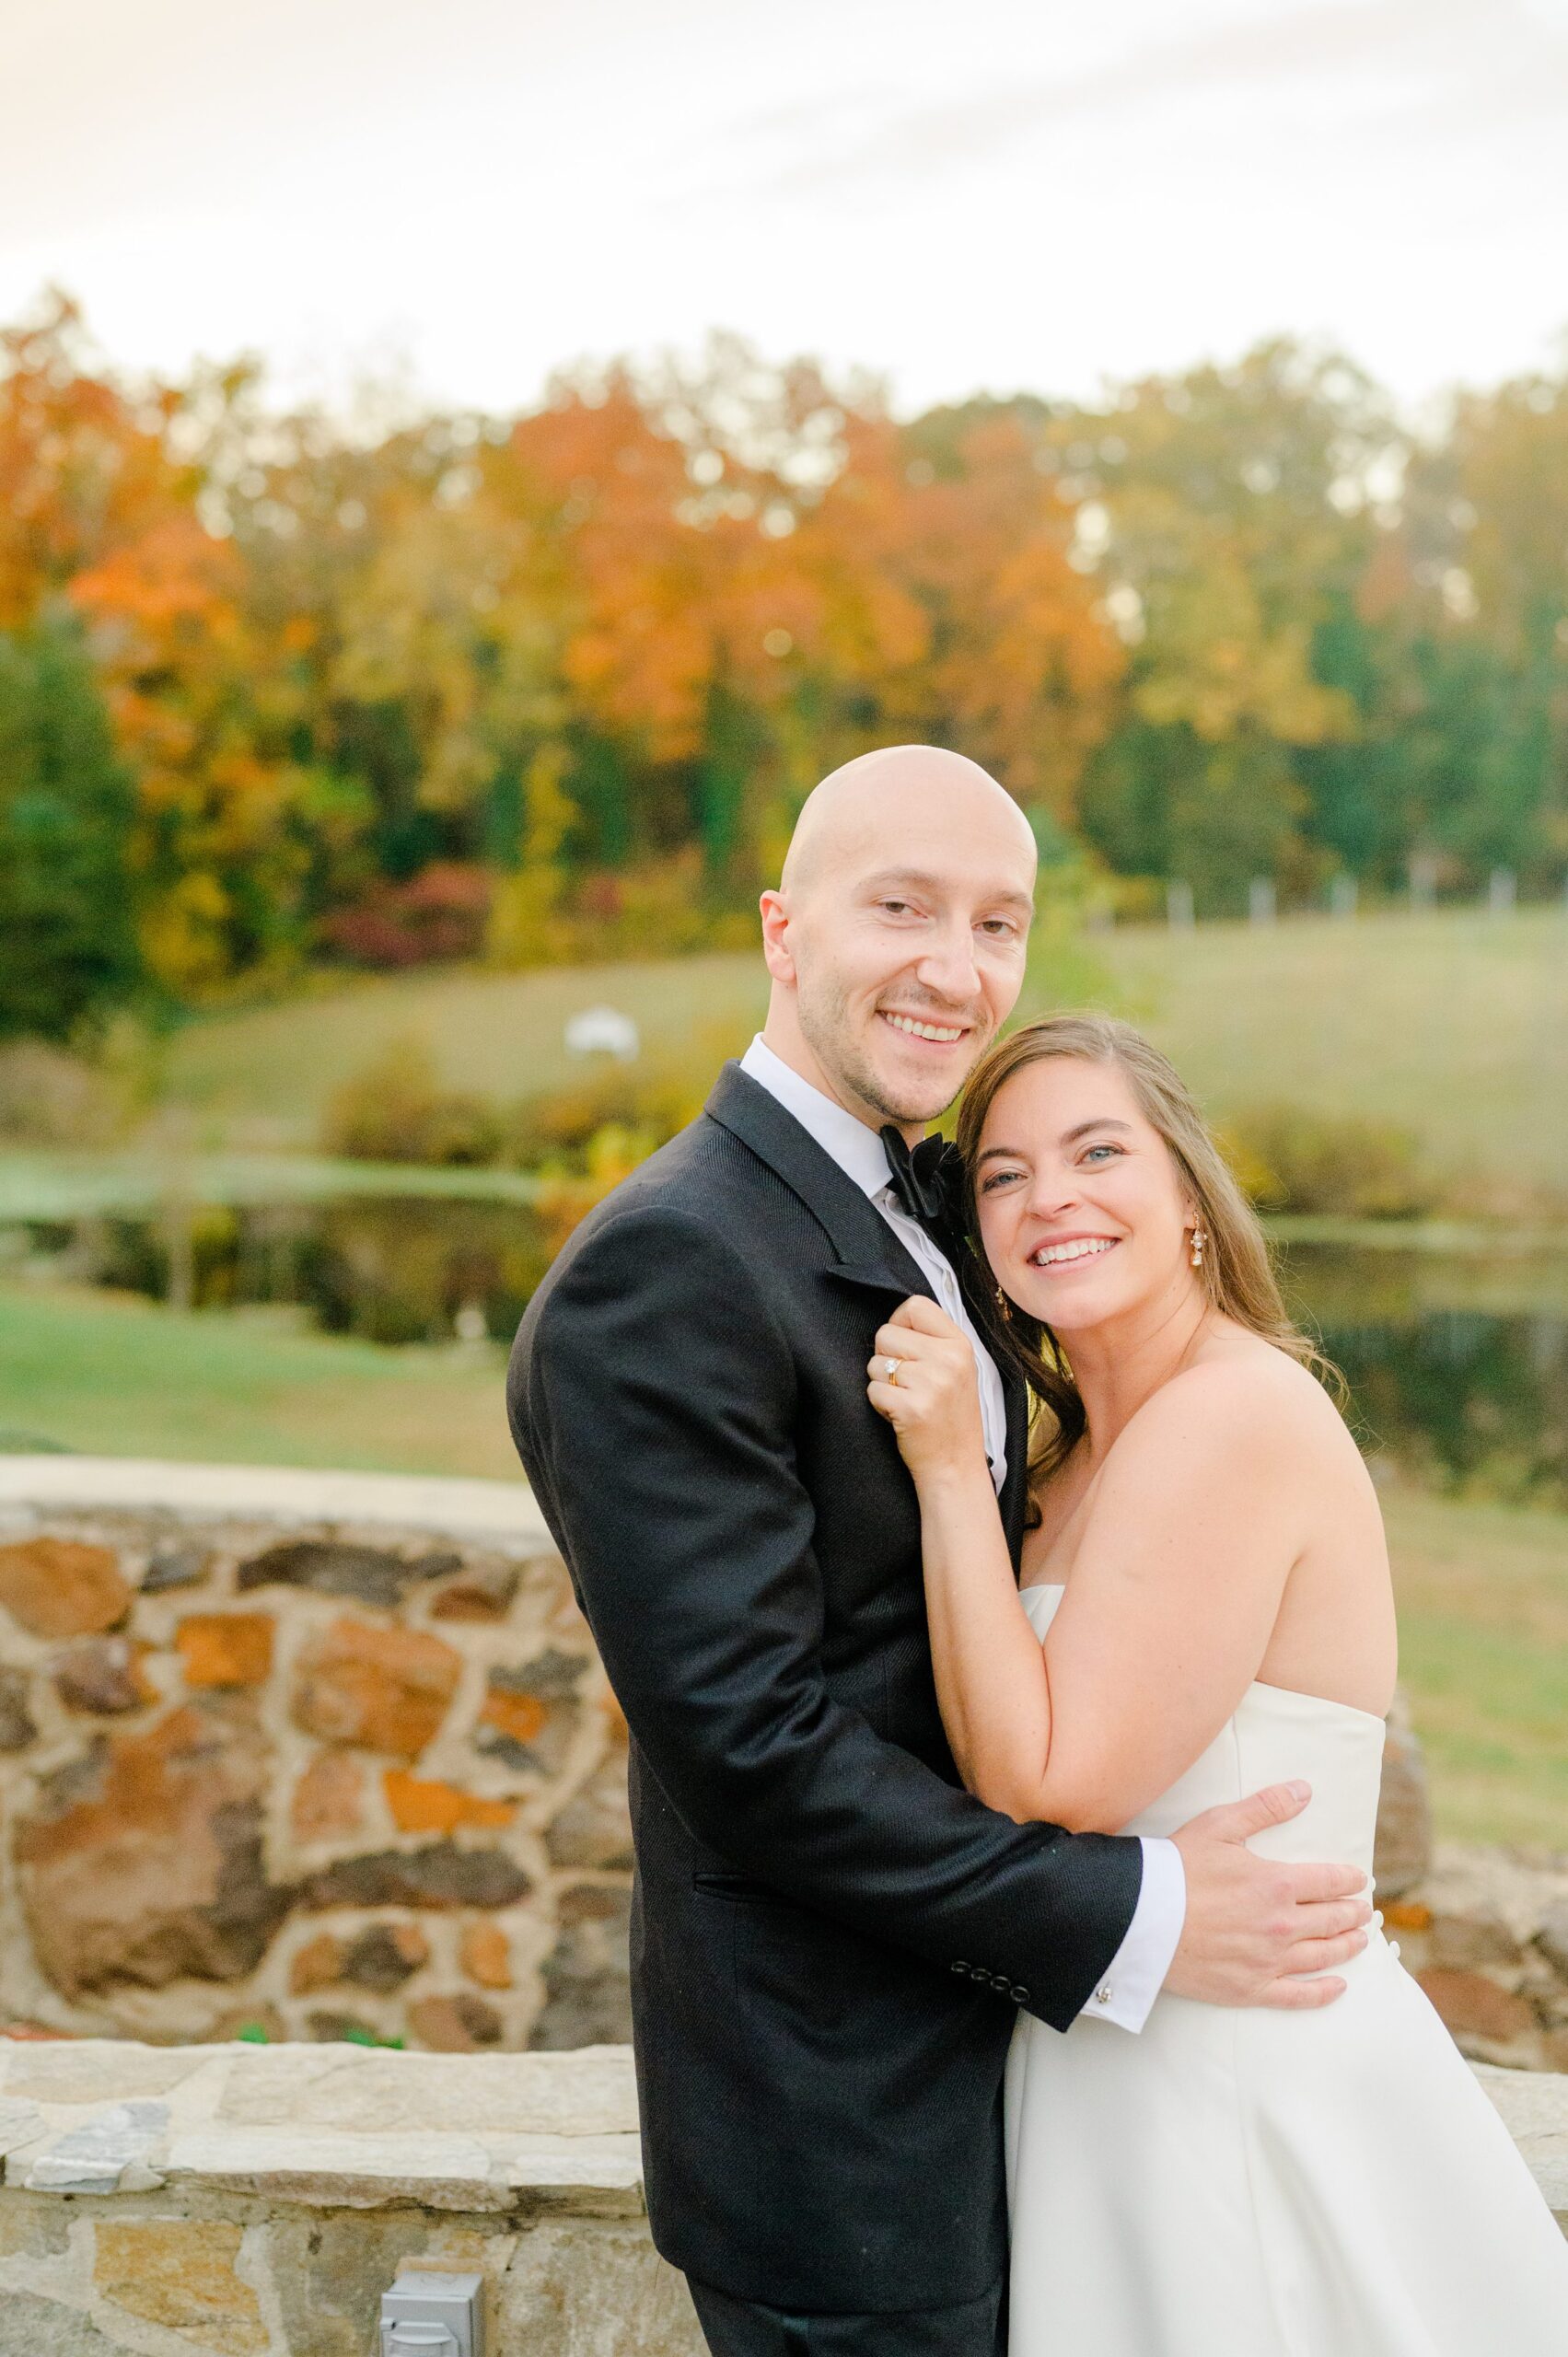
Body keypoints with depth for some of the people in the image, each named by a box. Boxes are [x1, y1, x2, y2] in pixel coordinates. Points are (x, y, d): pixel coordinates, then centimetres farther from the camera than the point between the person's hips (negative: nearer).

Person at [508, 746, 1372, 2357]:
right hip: (837, 2137, -9)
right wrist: (1129, 1921, -21)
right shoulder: (664, 1270, -23)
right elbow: (748, 1742, -25)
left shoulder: (921, 1215, 7)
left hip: (982, 2050, 9)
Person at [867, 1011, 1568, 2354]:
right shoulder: (1087, 1447, 8)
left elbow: (1047, 1789, -21)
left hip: (1249, 2080, -8)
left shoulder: (1235, 1413, -21)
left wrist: (951, 1472, -20)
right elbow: (1015, 1753, 6)